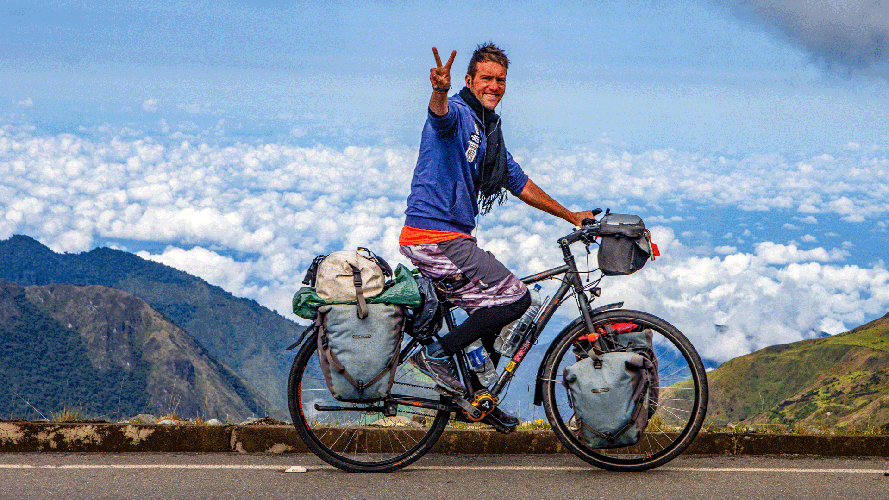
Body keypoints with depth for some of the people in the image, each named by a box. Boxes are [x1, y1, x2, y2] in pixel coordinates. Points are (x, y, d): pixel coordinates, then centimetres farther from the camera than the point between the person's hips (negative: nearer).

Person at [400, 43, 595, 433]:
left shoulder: (490, 131, 20)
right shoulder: (458, 113, -9)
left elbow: (520, 184, 27)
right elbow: (440, 112, -36)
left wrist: (571, 216, 28)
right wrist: (440, 91, -60)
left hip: (450, 237, 10)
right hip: (436, 237, -10)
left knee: (493, 312, 16)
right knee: (515, 298, -11)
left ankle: (479, 397, 30)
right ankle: (435, 353, -6)